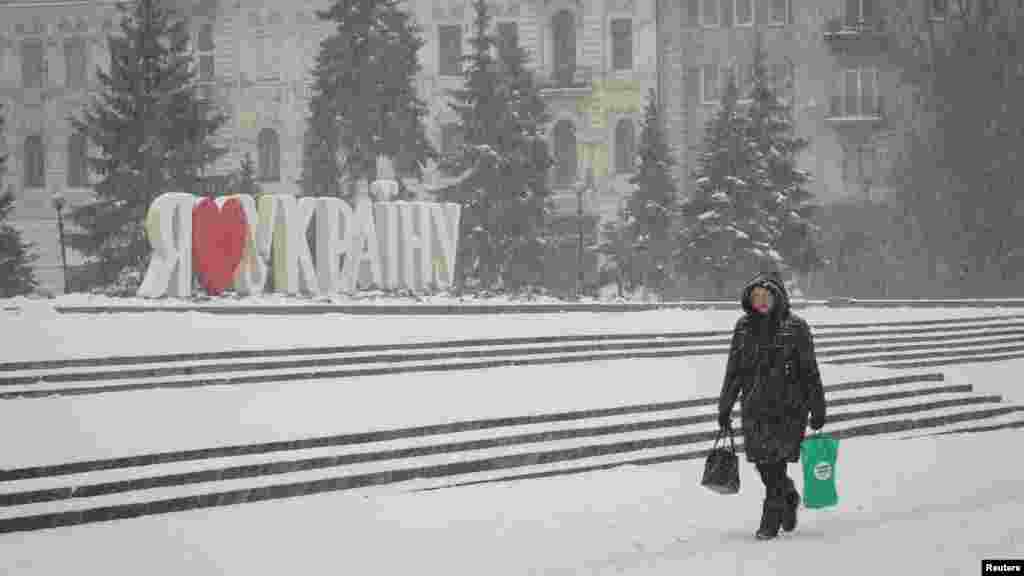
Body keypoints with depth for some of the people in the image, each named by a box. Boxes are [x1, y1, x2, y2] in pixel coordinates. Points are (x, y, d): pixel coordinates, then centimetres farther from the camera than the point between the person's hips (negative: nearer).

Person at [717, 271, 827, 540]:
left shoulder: (795, 326, -4)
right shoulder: (744, 326, 6)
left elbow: (810, 370, -1)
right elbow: (734, 370, 13)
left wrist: (817, 408, -3)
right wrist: (725, 407, 12)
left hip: (788, 407, -4)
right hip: (754, 407, 4)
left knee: (775, 463, -7)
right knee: (762, 462, 6)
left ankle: (770, 521, 3)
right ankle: (789, 498, 34)